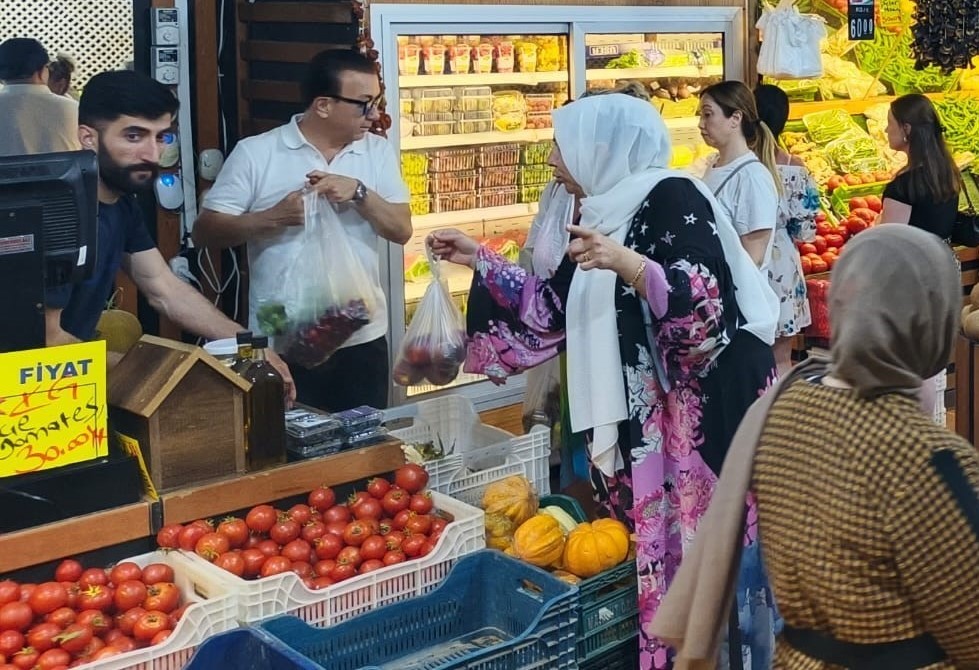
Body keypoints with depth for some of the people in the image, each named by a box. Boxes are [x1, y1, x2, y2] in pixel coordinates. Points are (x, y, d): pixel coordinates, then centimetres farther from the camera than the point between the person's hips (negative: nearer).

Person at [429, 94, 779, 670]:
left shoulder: (673, 197, -11)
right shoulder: (604, 215, 13)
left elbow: (703, 305, -22)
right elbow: (554, 308, 21)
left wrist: (627, 264, -33)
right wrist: (479, 260, 20)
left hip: (708, 410, -8)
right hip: (643, 413, 8)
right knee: (656, 547, 11)